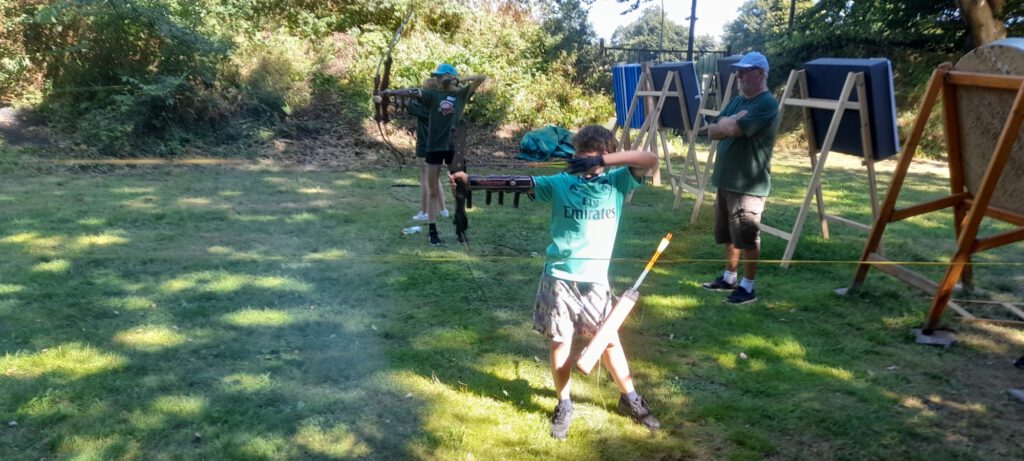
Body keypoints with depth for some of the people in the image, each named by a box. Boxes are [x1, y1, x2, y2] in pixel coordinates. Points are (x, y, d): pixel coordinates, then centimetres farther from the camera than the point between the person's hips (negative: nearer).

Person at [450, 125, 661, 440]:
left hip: (595, 279, 1)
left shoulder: (617, 181, -2)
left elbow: (651, 160, -15)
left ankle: (630, 399, 33)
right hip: (559, 277, 0)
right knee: (560, 343, 9)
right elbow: (516, 183, -9)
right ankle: (564, 405, 28)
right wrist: (470, 180, -17)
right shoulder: (560, 183, -4)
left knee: (609, 340, 12)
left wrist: (603, 161, -25)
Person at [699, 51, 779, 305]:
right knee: (729, 235, 18)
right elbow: (712, 131, 9)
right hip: (726, 180, 9)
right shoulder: (736, 101, 15)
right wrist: (730, 122, -10)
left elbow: (734, 129, -25)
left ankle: (748, 287, 10)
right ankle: (729, 278, 32)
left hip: (749, 184, -9)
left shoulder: (766, 104, -14)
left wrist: (726, 123, -4)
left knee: (747, 238, 0)